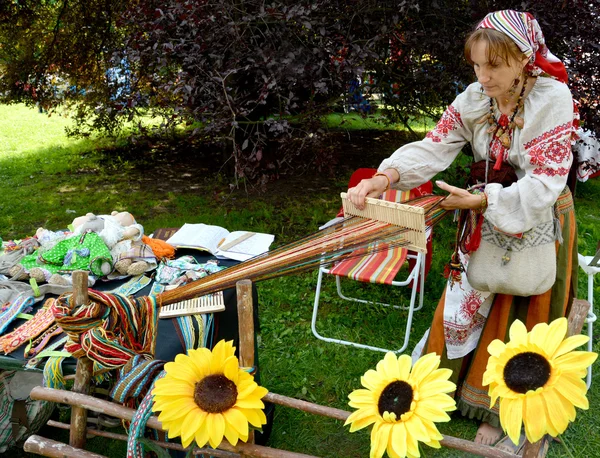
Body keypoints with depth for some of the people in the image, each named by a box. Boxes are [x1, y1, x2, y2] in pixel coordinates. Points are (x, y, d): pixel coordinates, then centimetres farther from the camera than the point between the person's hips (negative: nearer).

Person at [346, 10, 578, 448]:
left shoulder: (553, 99, -23)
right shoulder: (474, 99, -11)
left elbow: (545, 182, -27)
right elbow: (433, 147, -20)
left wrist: (484, 201, -36)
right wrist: (387, 175, -37)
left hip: (540, 218, -4)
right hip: (488, 215, 4)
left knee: (527, 317, 10)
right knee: (472, 302, 12)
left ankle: (503, 410, 29)